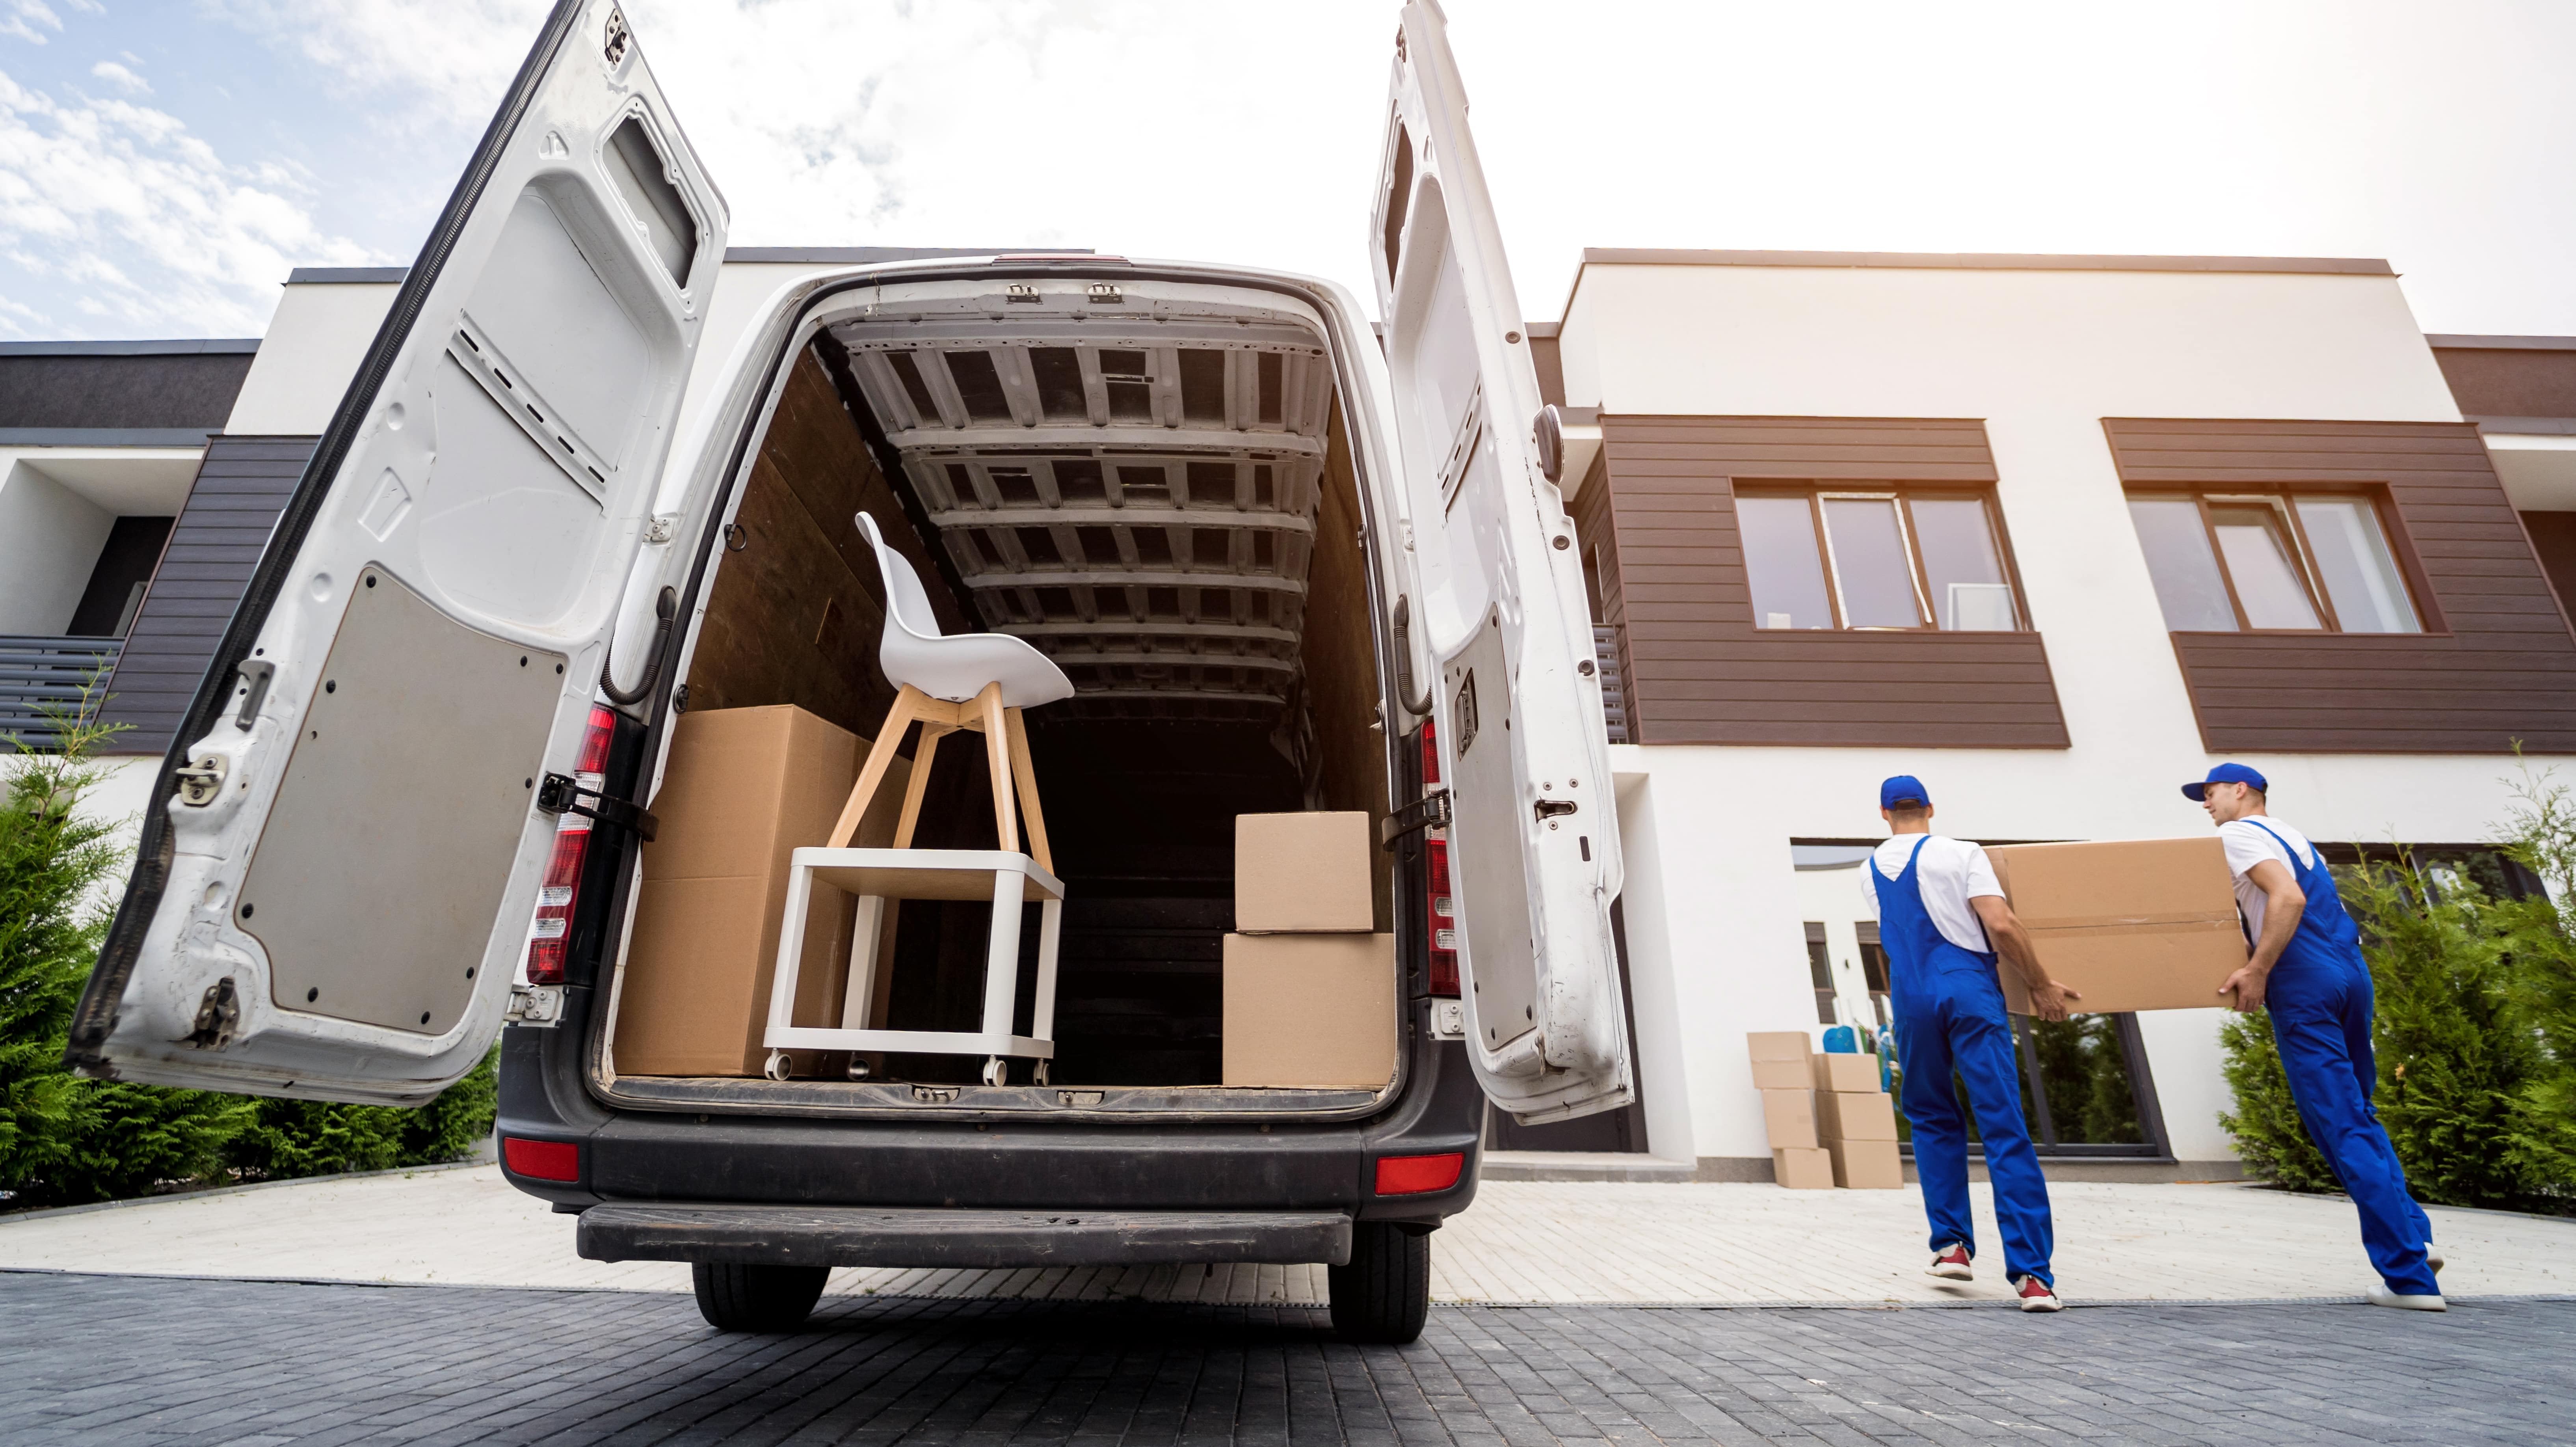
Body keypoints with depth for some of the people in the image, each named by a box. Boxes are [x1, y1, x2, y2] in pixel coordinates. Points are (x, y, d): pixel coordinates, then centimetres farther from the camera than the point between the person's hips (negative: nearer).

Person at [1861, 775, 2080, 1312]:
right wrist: (2040, 985, 2)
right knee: (2005, 1131, -2)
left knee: (1933, 1119, 19)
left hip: (1912, 1000, 3)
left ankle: (1951, 1244, 17)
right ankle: (2031, 1273, -4)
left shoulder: (1870, 871, 13)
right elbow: (2001, 926, -9)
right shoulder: (1960, 854, 0)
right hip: (1969, 990, -3)